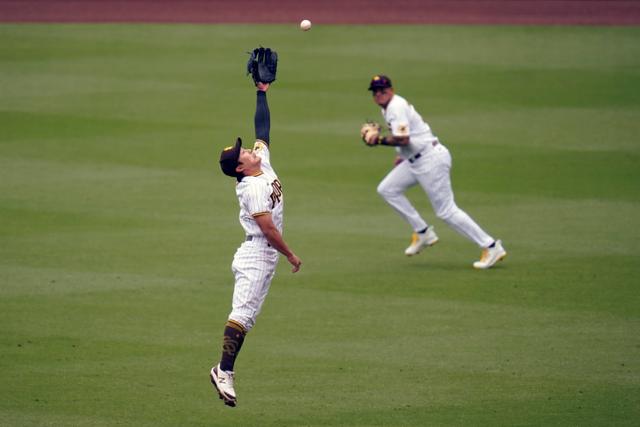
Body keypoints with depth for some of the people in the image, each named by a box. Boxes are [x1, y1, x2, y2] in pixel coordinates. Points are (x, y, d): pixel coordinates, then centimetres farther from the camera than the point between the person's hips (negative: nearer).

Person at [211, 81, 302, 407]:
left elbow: (262, 129, 18)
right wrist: (291, 255, -11)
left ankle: (224, 370, 5)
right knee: (242, 313, -14)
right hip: (255, 255, -10)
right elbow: (268, 228, -19)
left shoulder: (263, 165, 10)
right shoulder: (253, 187, -16)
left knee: (247, 317, 7)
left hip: (265, 257, 10)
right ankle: (224, 372, -19)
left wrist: (262, 91, 16)